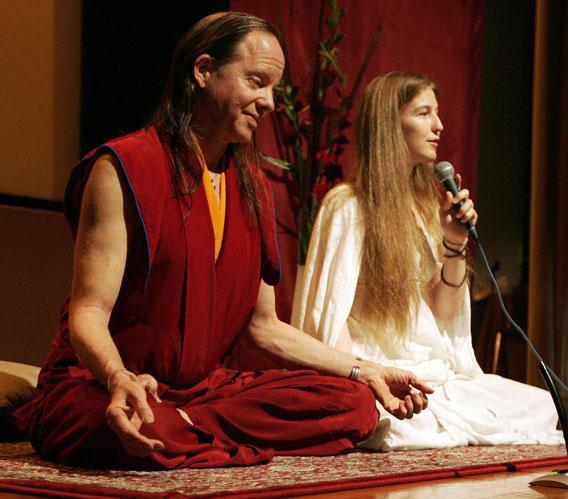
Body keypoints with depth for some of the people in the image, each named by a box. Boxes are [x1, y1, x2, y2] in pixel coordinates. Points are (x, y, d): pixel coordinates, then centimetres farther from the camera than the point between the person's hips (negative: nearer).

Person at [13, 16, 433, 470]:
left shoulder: (251, 187, 14)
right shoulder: (125, 168, -9)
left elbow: (264, 325, 18)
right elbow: (88, 313, -16)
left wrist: (365, 372, 10)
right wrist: (121, 380, -39)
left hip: (201, 385, 8)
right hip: (99, 385, -8)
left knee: (352, 402, -15)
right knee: (148, 440, -44)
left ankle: (187, 428, -19)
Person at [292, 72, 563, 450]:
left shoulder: (426, 206, 16)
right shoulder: (348, 206, -7)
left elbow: (444, 314, 16)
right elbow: (330, 316, -14)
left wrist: (455, 244, 0)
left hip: (437, 375, 7)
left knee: (542, 407, -11)